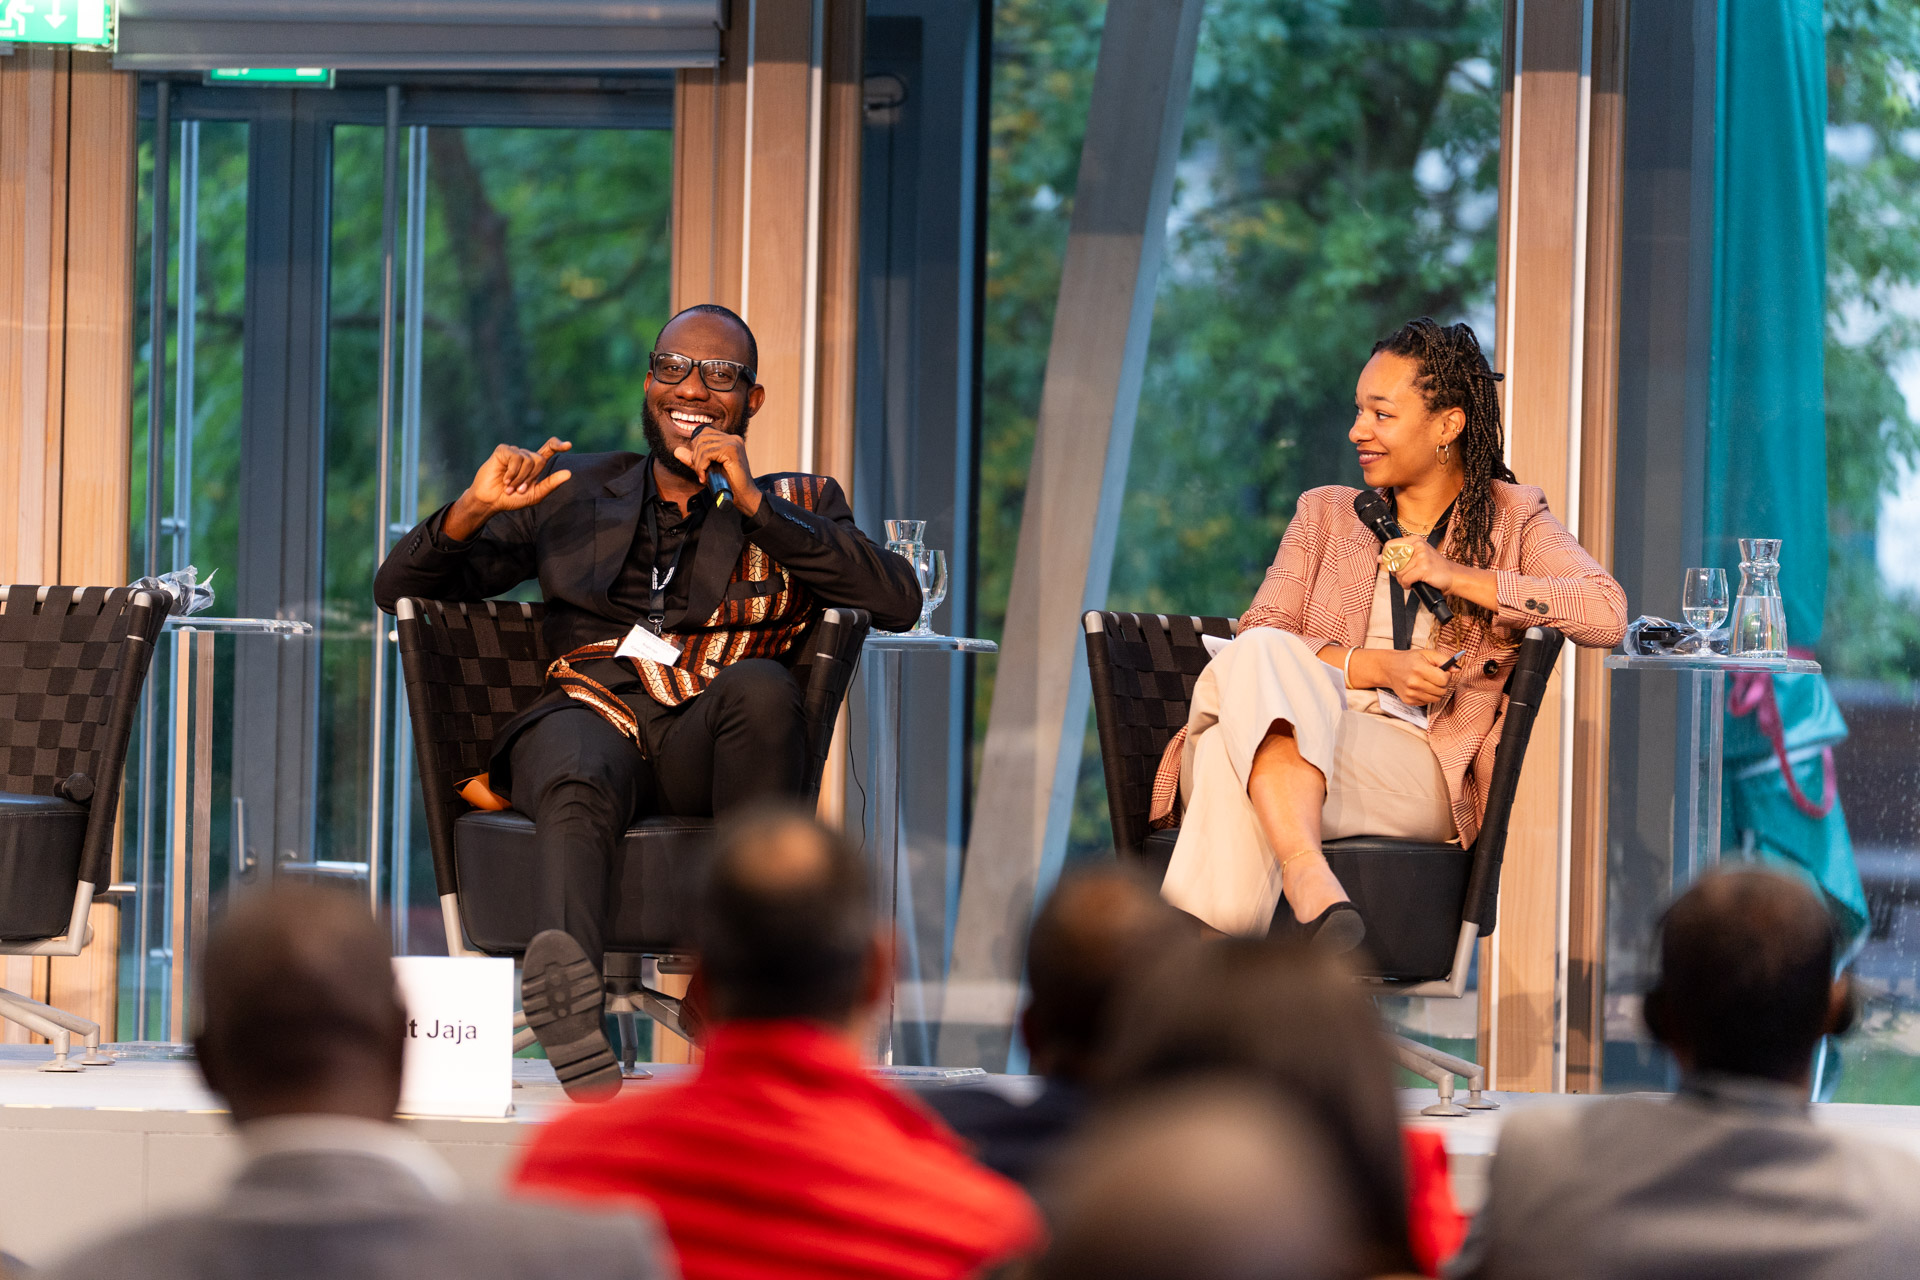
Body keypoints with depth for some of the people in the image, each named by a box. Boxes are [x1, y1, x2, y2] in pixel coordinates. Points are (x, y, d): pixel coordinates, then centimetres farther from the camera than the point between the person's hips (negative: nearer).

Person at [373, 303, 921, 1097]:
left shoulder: (796, 506, 23)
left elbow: (900, 604, 2)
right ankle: (568, 969, -70)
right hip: (587, 715, 0)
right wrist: (472, 512, 2)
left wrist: (752, 502, -4)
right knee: (578, 791, -38)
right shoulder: (575, 495, 27)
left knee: (760, 684, -36)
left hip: (709, 748, 0)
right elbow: (398, 589, 25)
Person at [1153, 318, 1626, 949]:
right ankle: (1312, 885, -57)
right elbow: (1258, 637, 10)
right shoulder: (1325, 512, 28)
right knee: (1261, 657, -36)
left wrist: (1457, 577, -6)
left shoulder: (1512, 517, 19)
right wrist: (1379, 667, -7)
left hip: (1424, 769, -3)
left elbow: (1607, 615, -1)